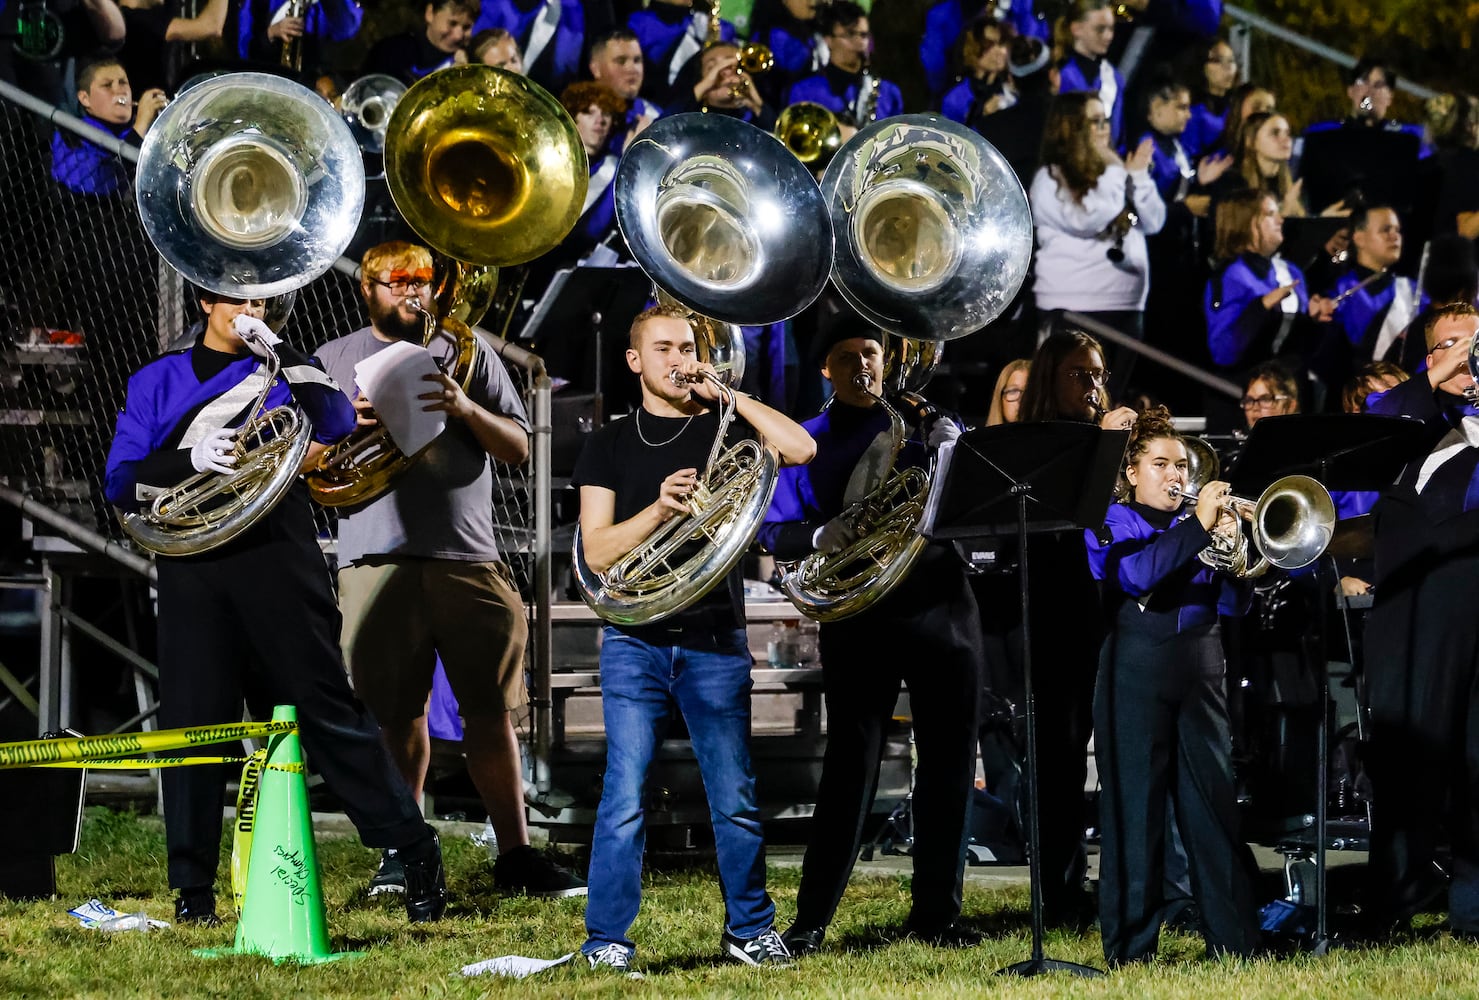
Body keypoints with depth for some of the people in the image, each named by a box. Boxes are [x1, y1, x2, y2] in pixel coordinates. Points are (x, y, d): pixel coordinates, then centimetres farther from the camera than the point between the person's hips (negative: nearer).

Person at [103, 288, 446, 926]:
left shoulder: (279, 371, 14)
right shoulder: (158, 382, 15)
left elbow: (336, 426, -6)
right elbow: (121, 483, 6)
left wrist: (281, 350, -7)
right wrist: (191, 459, -11)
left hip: (276, 556, -1)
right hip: (193, 565, 1)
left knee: (325, 706, -5)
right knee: (193, 719, -2)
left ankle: (416, 851, 0)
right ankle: (193, 890, 4)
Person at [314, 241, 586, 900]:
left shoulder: (467, 352, 15)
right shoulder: (334, 361, 14)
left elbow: (518, 448, 8)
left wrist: (466, 408, -10)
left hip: (468, 558, 1)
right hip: (378, 557, -1)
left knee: (491, 708, -1)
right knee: (397, 711, -1)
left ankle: (515, 855, 3)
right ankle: (401, 852, 7)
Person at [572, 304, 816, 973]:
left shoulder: (723, 429, 10)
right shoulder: (610, 445, 9)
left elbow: (801, 449, -8)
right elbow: (598, 551, 1)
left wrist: (723, 392, -4)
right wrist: (658, 509, -16)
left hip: (715, 641, 1)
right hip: (635, 642, -1)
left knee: (735, 798, 3)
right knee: (624, 797, -5)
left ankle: (749, 930, 15)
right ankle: (607, 939, 0)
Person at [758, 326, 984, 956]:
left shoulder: (928, 425, 13)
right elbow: (773, 531, 3)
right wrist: (822, 537, -17)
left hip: (939, 603, 2)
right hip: (857, 615, -2)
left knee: (948, 763, 4)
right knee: (850, 766, -5)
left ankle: (937, 913, 14)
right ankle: (810, 921, -1)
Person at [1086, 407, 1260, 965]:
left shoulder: (1195, 524, 16)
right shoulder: (1110, 525, 2)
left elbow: (1233, 605, 9)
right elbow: (1134, 574, -20)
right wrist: (1197, 528, -24)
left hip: (1200, 681, 4)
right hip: (1135, 681, -4)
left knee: (1216, 804, 1)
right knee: (1134, 810, -4)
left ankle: (1234, 939, 4)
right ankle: (1129, 947, 1)